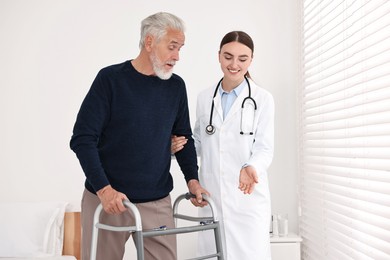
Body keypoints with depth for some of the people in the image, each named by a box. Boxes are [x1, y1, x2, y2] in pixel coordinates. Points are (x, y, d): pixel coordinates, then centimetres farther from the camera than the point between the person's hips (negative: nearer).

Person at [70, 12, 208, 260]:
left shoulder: (176, 86, 6)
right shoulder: (111, 79, -7)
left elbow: (184, 137, 16)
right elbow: (82, 139, -9)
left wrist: (192, 179, 2)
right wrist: (104, 189, -18)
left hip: (157, 202, 3)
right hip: (106, 199, -3)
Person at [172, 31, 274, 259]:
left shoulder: (262, 99, -2)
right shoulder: (204, 98, 10)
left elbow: (265, 148, -6)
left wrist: (252, 168, -26)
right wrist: (180, 145, -3)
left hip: (248, 197, -3)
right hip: (211, 196, 3)